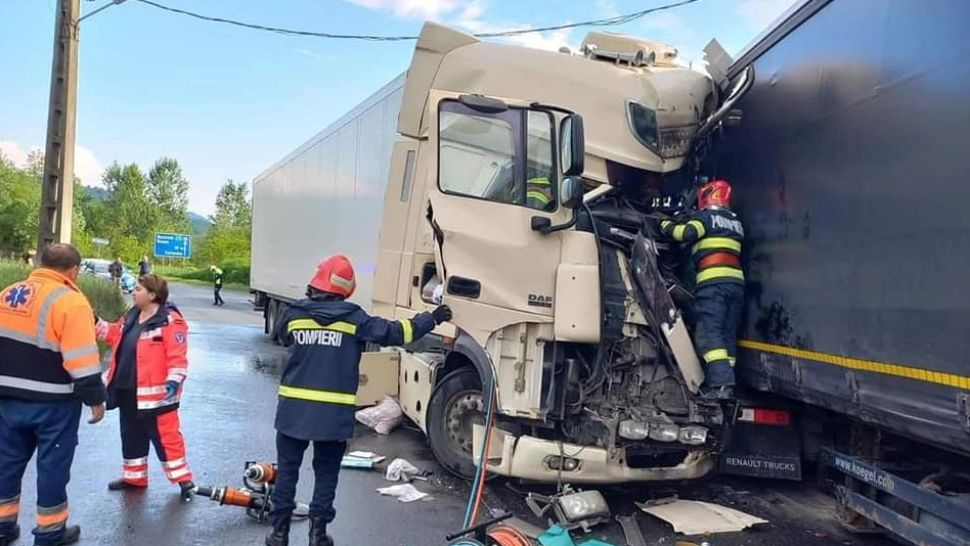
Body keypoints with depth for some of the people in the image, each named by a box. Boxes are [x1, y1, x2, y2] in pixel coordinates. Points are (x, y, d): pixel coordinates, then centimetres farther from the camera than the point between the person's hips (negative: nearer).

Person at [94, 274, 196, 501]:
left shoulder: (170, 321, -17)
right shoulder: (131, 316, 11)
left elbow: (177, 356, -21)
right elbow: (116, 336, 26)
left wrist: (174, 380, -29)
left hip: (155, 393, -9)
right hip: (128, 392, 9)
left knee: (166, 437, -3)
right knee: (131, 436, 20)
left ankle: (183, 479, 7)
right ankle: (134, 476, 35)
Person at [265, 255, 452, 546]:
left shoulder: (294, 315, 0)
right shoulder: (354, 318, -5)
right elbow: (394, 332, -3)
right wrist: (432, 319, 7)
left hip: (294, 408, 2)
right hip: (334, 412, -1)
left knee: (287, 469, 15)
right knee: (326, 473, 12)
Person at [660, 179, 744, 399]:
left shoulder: (706, 216, 2)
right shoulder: (736, 222, 24)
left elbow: (687, 233, -14)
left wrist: (666, 225, 4)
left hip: (713, 282, -7)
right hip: (736, 282, 7)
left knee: (709, 333, -12)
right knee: (728, 335, 8)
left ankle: (720, 384, -23)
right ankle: (727, 381, 4)